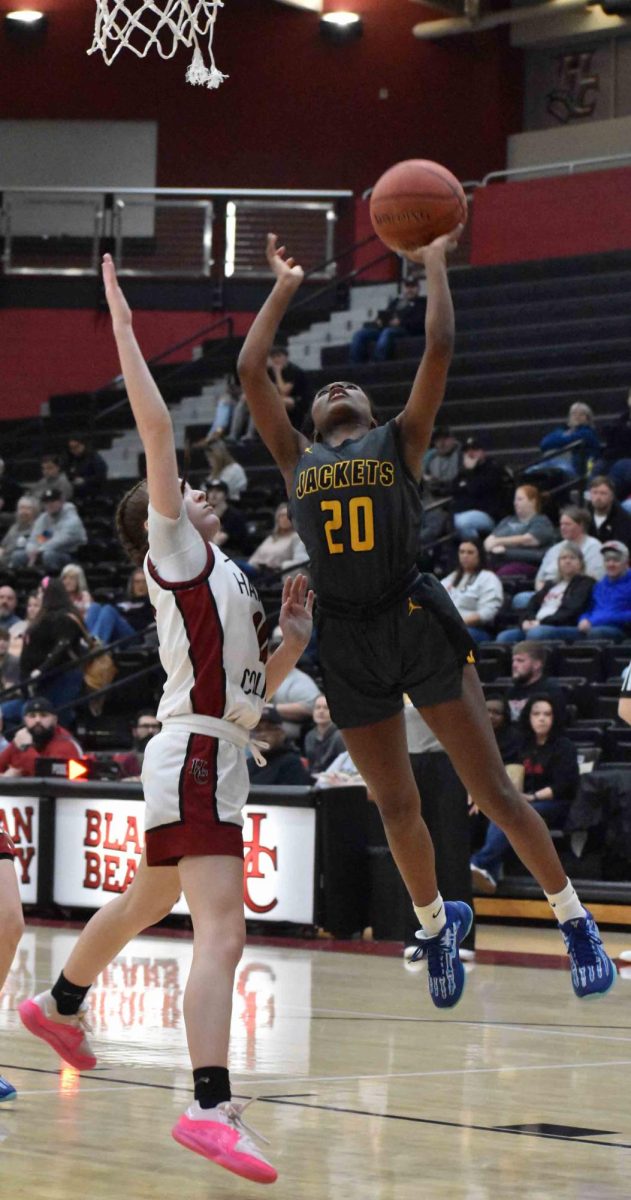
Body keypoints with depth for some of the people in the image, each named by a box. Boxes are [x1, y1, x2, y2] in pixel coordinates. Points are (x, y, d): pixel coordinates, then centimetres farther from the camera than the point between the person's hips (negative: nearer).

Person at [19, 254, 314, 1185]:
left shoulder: (220, 581, 21)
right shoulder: (172, 550, -2)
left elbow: (253, 682, 26)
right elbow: (156, 427, -12)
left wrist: (295, 633, 11)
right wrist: (123, 323, -10)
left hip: (213, 757, 10)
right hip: (195, 756, -10)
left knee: (145, 903, 28)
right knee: (221, 932, -21)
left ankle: (60, 1006, 49)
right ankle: (212, 1107, -32)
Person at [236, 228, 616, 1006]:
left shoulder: (400, 442, 9)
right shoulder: (296, 460, 15)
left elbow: (439, 349, 1)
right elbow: (249, 371, 13)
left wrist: (435, 263, 10)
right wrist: (283, 289, 20)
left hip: (418, 622, -3)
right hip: (348, 641, 3)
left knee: (491, 790, -4)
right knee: (396, 808, 9)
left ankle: (574, 920, 6)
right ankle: (437, 923, 32)